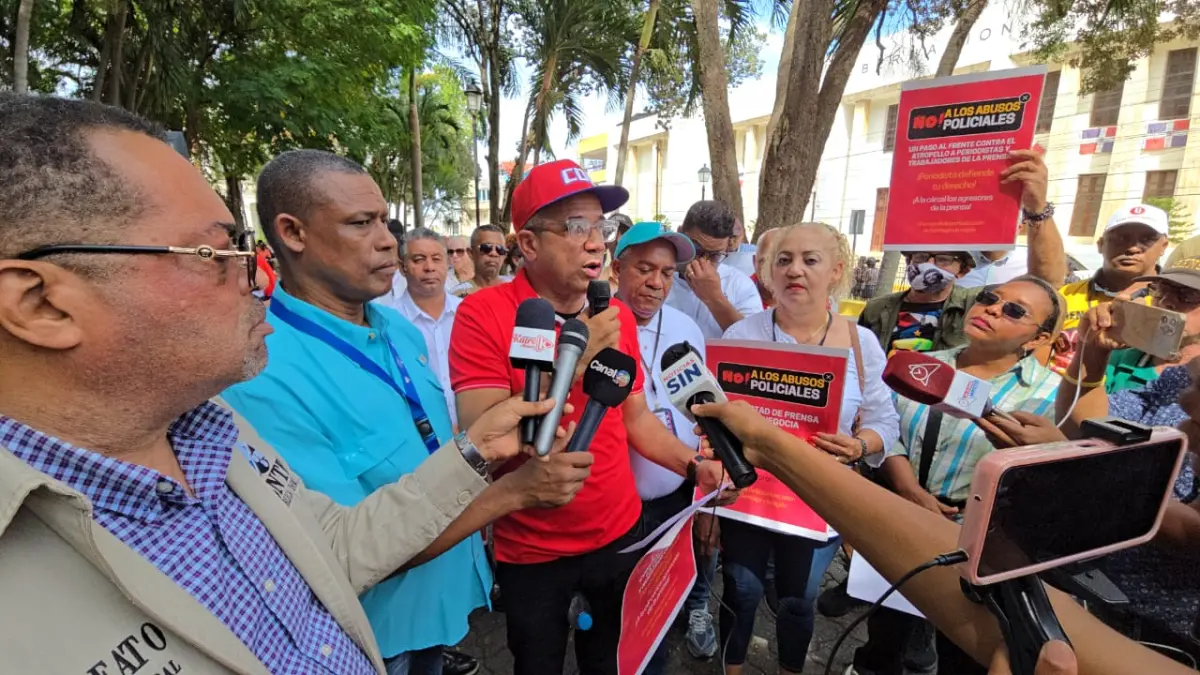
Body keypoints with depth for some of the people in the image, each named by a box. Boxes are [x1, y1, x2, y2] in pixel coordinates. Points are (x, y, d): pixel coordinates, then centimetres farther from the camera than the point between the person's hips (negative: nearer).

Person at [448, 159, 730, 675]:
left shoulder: (618, 316, -2)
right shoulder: (482, 314, -19)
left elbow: (635, 417, 5)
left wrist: (694, 466, -9)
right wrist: (573, 361, -32)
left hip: (620, 533, 4)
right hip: (531, 550, -3)